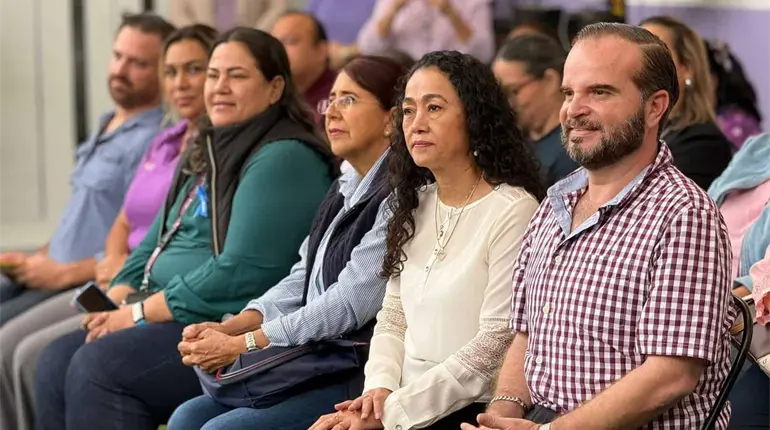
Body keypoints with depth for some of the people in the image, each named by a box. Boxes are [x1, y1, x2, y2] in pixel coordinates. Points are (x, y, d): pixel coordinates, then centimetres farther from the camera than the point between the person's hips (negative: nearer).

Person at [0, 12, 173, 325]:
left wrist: (63, 273, -16)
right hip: (49, 273, 9)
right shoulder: (104, 130, 20)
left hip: (89, 287, -9)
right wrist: (36, 259, 12)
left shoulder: (153, 141, -12)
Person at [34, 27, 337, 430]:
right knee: (57, 361, -7)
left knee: (99, 365, -24)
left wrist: (141, 313, -16)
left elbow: (241, 271, -21)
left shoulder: (283, 159, -12)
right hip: (172, 315, 9)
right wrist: (115, 302, 2)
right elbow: (154, 244, 22)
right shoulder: (206, 153, 19)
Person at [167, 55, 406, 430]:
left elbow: (351, 303, -19)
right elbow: (300, 282, 15)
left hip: (362, 375, -9)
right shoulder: (344, 190, 16)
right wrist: (228, 328, -2)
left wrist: (240, 345, -15)